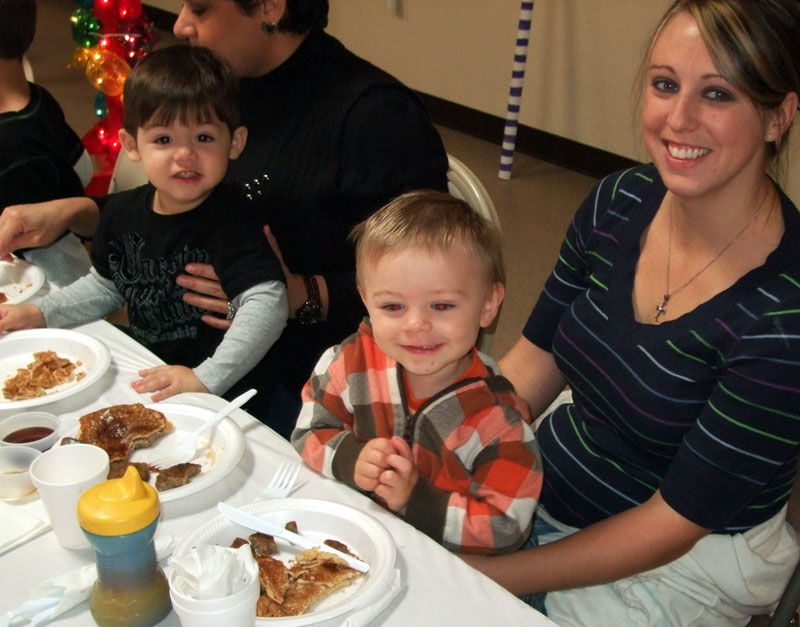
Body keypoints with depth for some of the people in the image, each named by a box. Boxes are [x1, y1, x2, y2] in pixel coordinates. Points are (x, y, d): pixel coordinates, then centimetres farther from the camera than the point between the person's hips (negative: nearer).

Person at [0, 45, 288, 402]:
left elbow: (268, 303, -30)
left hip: (220, 397, -5)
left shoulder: (231, 222, -19)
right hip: (141, 376, 6)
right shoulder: (123, 212, 2)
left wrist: (206, 378, -35)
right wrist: (39, 313, 13)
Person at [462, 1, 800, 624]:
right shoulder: (620, 202, -9)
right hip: (549, 478, 5)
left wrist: (483, 575, -22)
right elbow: (535, 358, 1)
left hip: (695, 559, -5)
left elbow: (675, 522, -22)